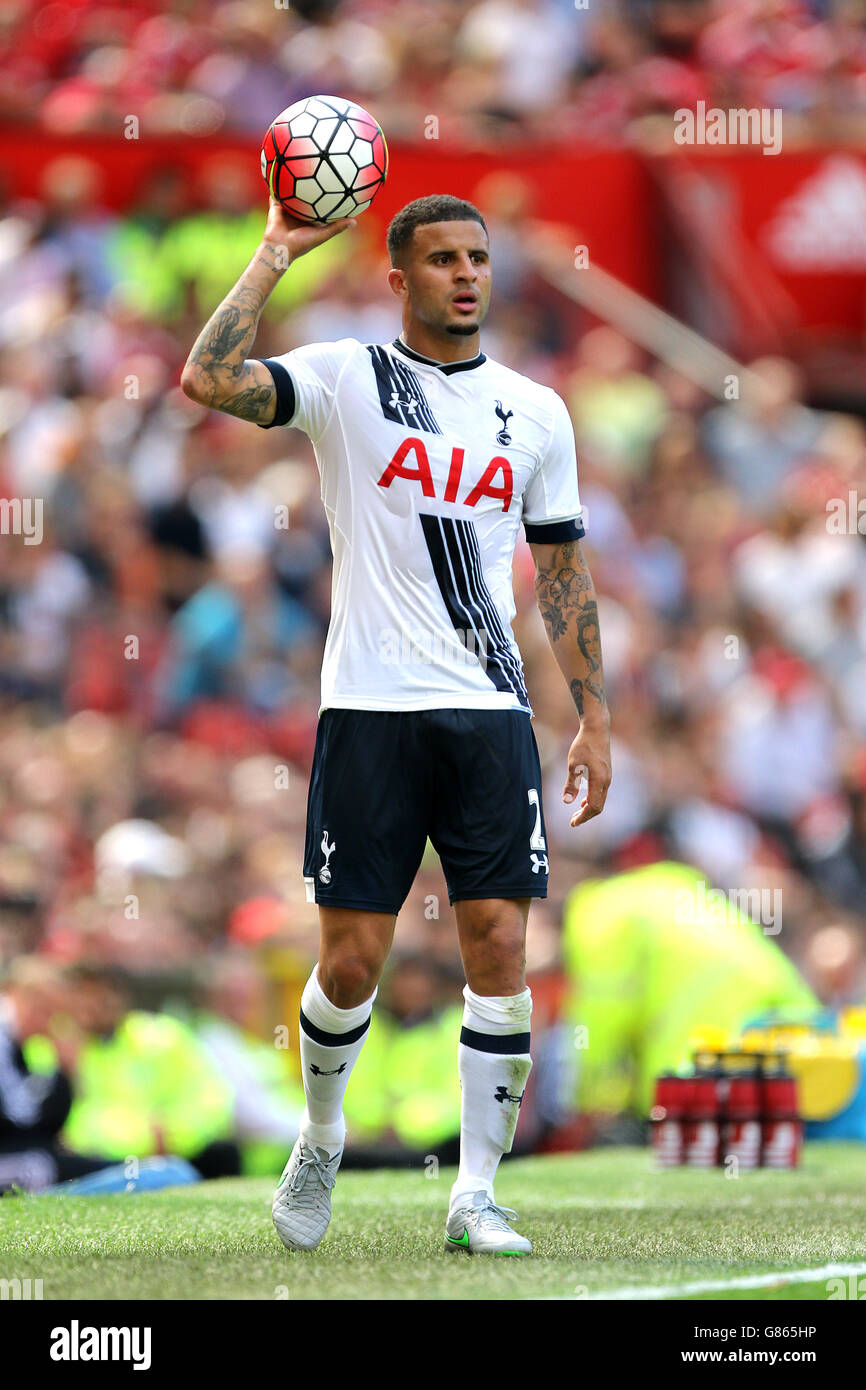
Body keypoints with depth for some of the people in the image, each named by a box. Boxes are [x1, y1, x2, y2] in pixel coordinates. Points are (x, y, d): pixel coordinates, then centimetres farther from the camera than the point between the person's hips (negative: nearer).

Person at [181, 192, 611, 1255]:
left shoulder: (535, 411, 11)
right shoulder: (344, 379, 0)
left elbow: (562, 570, 16)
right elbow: (208, 380, -17)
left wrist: (594, 716, 11)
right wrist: (277, 252, -13)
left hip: (492, 712, 3)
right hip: (370, 709, -3)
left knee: (499, 947, -5)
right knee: (352, 961, -1)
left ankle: (476, 1196, 3)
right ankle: (321, 1138, 27)